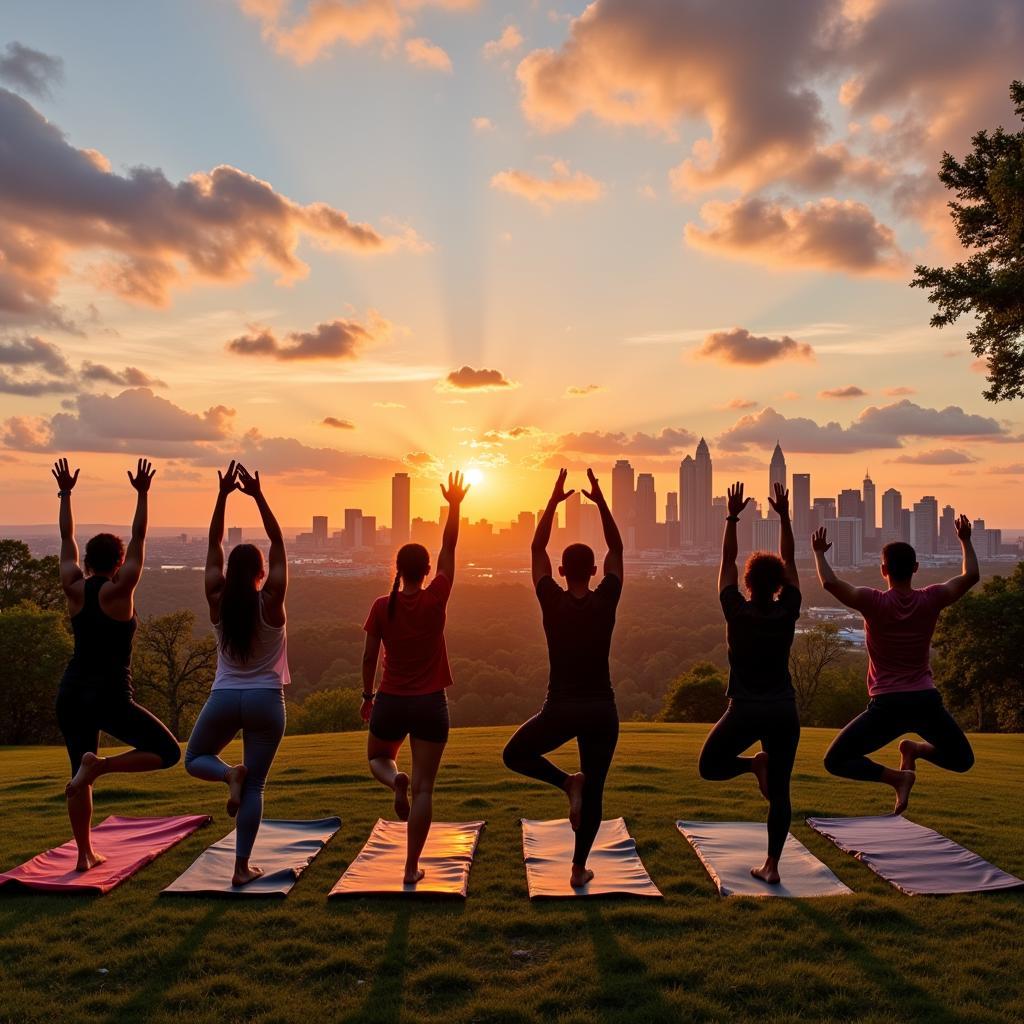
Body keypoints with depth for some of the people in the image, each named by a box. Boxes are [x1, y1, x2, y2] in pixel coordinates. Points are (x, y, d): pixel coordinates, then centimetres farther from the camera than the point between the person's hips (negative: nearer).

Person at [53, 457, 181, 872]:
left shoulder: (74, 589, 2)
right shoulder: (119, 590, -9)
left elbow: (67, 538, 12)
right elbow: (139, 539, -4)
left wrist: (65, 493, 19)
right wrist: (142, 495, 0)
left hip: (71, 694, 6)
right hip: (110, 697, -6)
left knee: (80, 773, 17)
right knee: (168, 752, 2)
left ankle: (85, 854, 18)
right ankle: (99, 764, -17)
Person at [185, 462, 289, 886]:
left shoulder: (218, 602, -3)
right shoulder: (270, 603, -9)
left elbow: (213, 545, 1)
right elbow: (278, 544, -7)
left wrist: (222, 495, -2)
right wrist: (258, 497, -10)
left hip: (225, 698, 1)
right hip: (266, 701, -1)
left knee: (194, 759, 23)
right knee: (255, 786, 6)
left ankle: (230, 773, -11)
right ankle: (242, 867, 2)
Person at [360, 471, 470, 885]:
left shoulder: (382, 607, -5)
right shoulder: (435, 599, -8)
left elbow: (369, 657, 0)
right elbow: (449, 550, -1)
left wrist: (367, 695, 13)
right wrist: (454, 505, 5)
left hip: (390, 702, 1)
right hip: (430, 703, -1)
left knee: (377, 759, 28)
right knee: (424, 788, 4)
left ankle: (396, 780, -7)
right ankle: (411, 868, 4)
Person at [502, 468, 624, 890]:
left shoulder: (552, 601, -7)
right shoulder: (606, 600, -5)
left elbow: (537, 549, 4)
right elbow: (616, 549, 7)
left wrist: (554, 501, 5)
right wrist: (601, 502, 6)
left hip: (560, 709, -2)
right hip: (601, 710, 2)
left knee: (514, 754, 21)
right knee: (595, 792, 13)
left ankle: (568, 782, 0)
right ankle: (579, 869, 14)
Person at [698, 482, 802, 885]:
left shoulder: (737, 612, -8)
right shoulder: (788, 612, -3)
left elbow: (727, 562, 1)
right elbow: (790, 561, 7)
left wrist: (733, 517, 5)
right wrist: (784, 516, 9)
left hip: (745, 712, -3)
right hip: (784, 711, 3)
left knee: (709, 766, 18)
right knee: (779, 792, 8)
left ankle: (754, 763, -6)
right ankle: (771, 865, 4)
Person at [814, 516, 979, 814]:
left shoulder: (874, 602, -11)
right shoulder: (930, 600, -2)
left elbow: (830, 582, -16)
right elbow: (971, 576, 8)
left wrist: (819, 552, 2)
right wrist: (965, 540, 22)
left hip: (887, 705, -3)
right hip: (927, 702, 3)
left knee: (836, 762, 4)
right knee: (963, 760, 28)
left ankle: (897, 777, -14)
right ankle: (917, 749, 0)